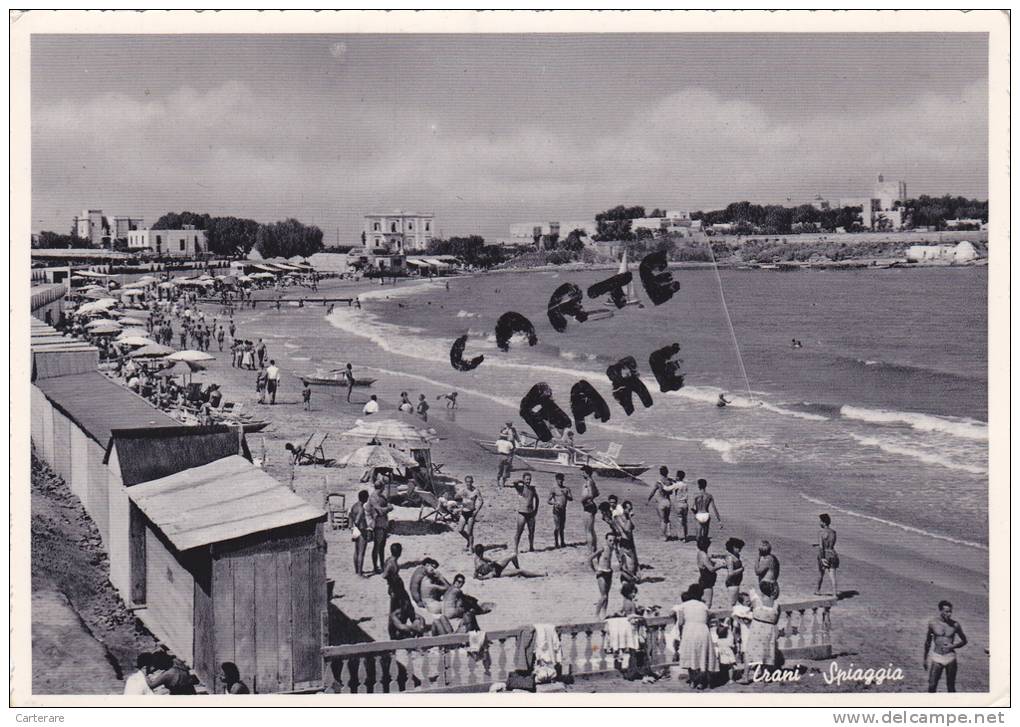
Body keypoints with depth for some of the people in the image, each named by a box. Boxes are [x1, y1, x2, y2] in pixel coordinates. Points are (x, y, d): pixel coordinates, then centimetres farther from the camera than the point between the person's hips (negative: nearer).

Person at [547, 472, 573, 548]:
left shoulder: (566, 489, 9)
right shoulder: (554, 489, -5)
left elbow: (571, 499, 3)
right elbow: (549, 501, -6)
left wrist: (565, 495, -15)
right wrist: (555, 503, -25)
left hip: (563, 510, 5)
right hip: (556, 510, -5)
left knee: (562, 527, 10)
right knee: (556, 527, -6)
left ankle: (562, 542, 16)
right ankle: (556, 543, 1)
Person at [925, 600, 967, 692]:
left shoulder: (955, 625, -3)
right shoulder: (933, 623, -2)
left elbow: (964, 641, 9)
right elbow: (927, 641, 10)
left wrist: (953, 646, -10)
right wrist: (925, 658, 15)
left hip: (950, 657, 0)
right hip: (936, 657, 0)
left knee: (951, 686, 6)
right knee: (932, 685, -3)